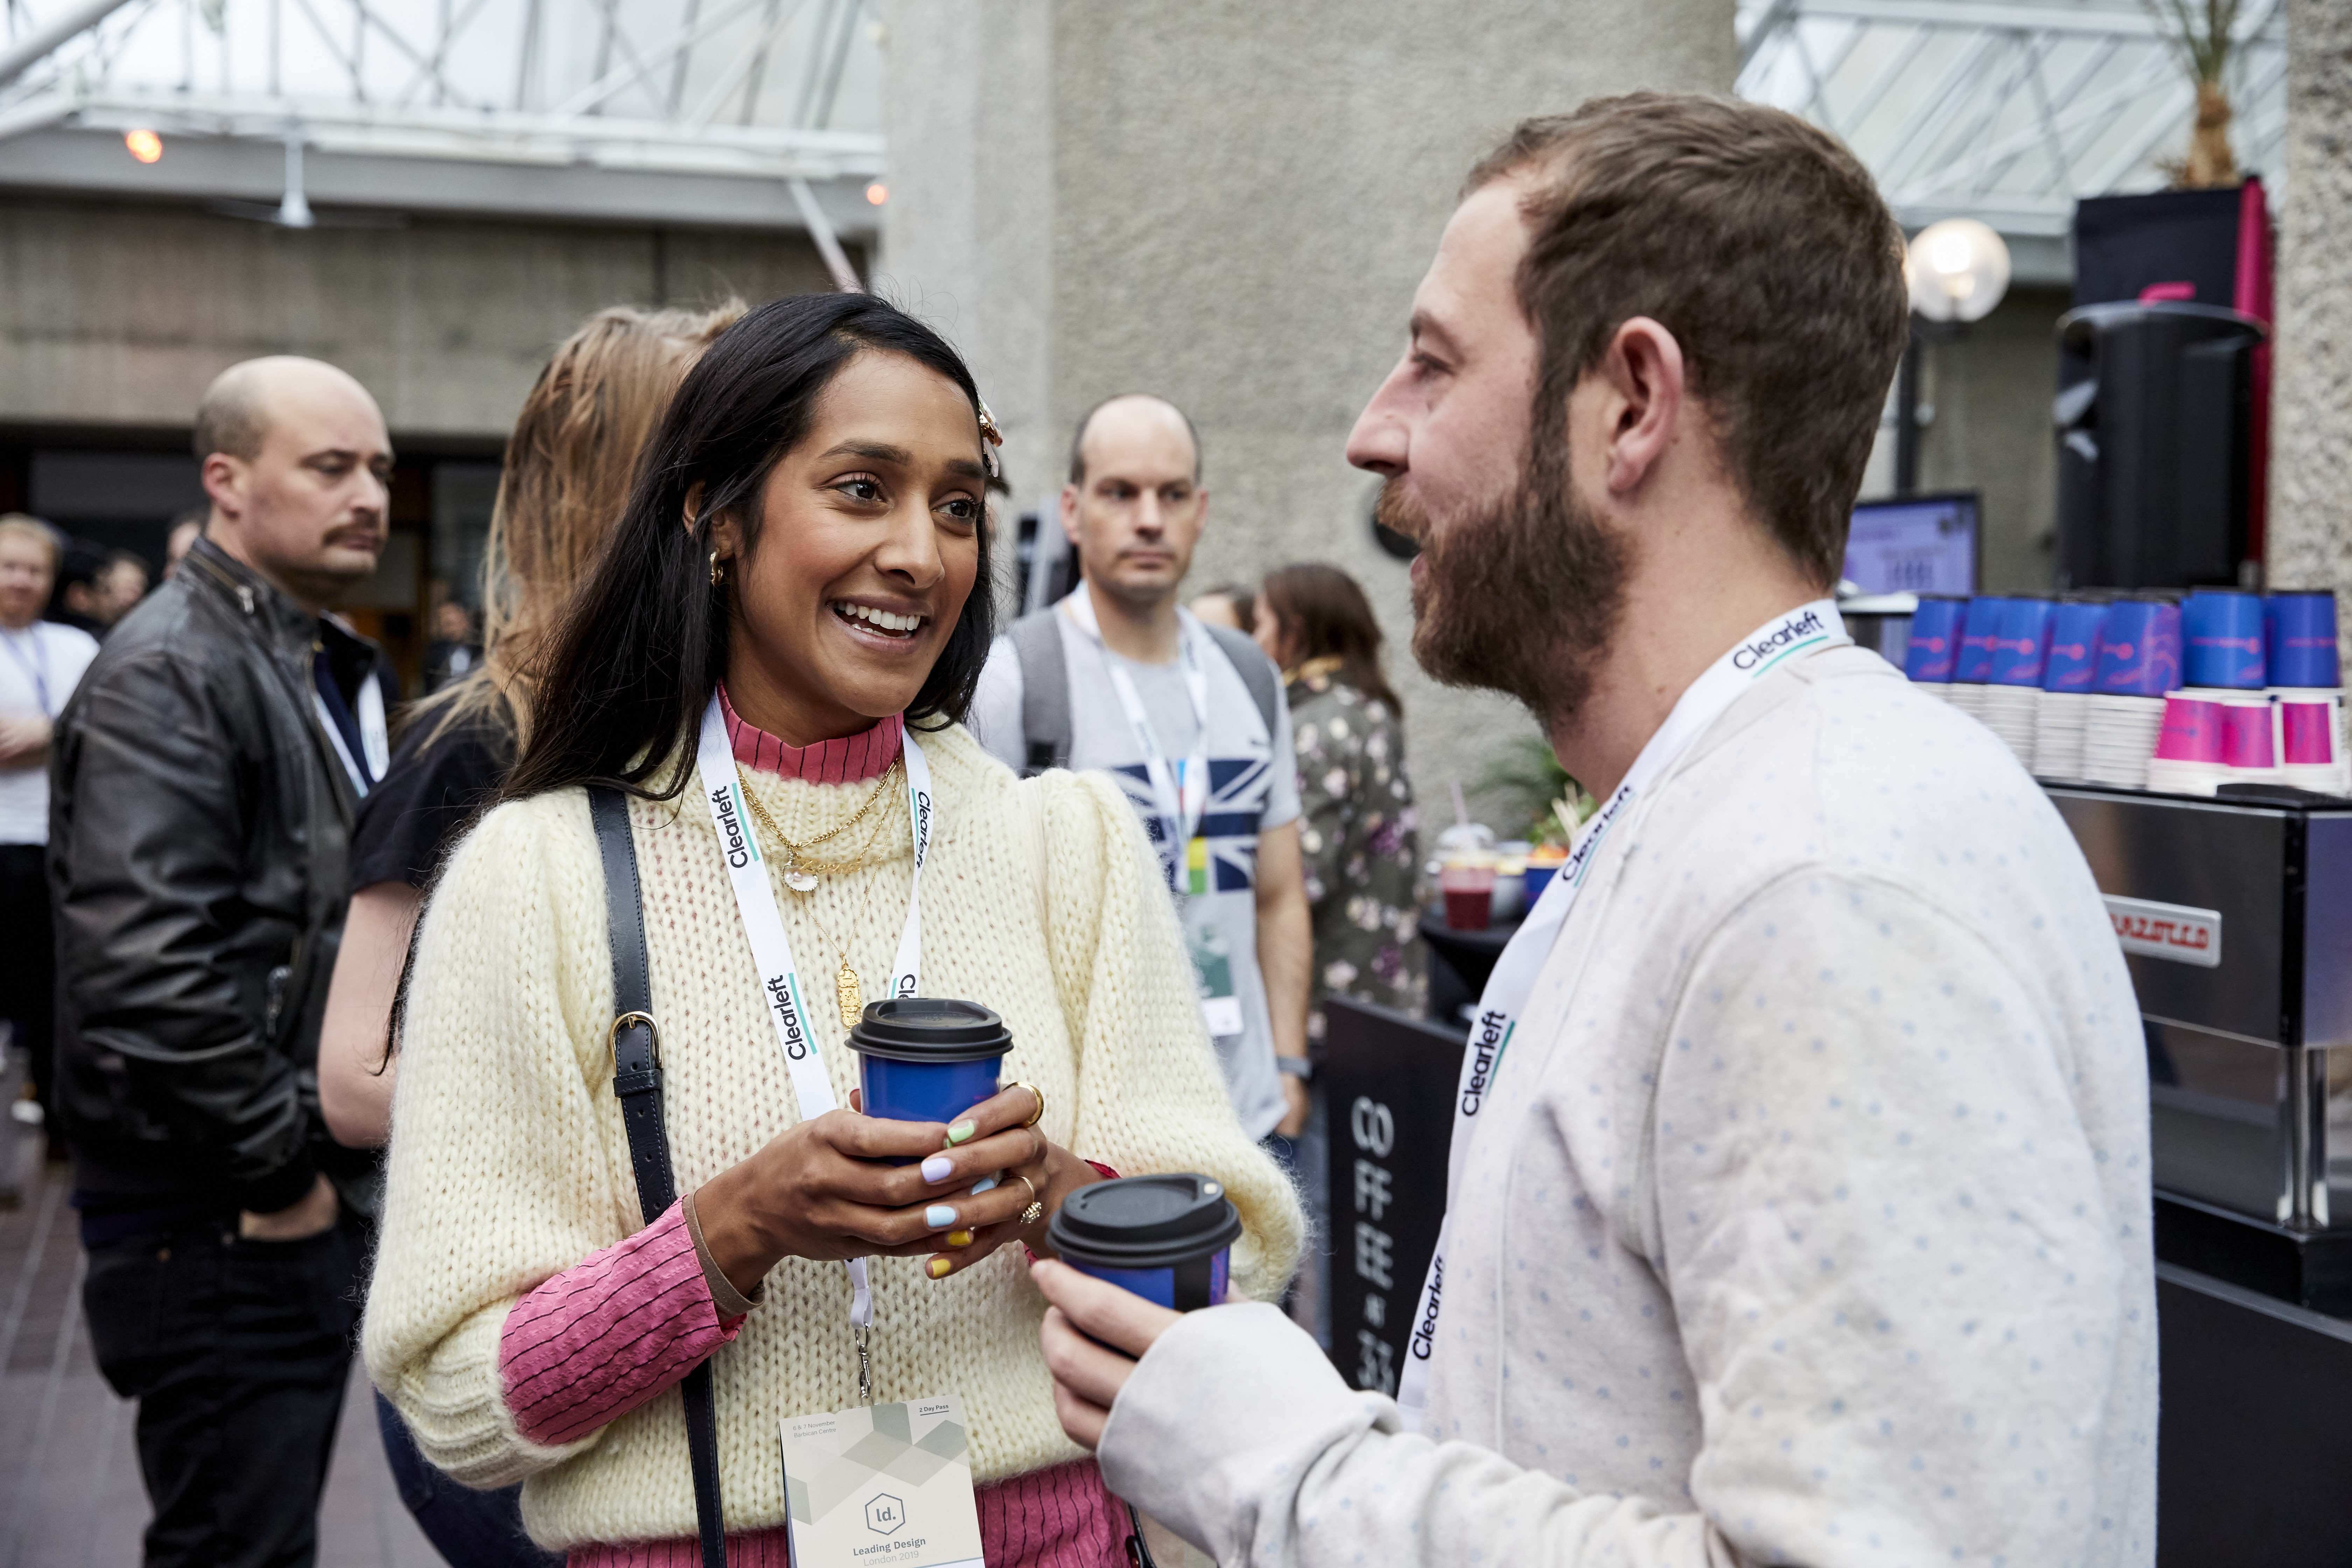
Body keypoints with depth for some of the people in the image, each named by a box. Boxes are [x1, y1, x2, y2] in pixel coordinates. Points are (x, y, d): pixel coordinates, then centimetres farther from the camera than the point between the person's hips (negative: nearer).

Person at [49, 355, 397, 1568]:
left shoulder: (338, 671, 15)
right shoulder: (170, 674, -16)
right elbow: (149, 974, -26)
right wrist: (278, 1170, -17)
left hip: (314, 1197, 9)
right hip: (221, 1227, -9)